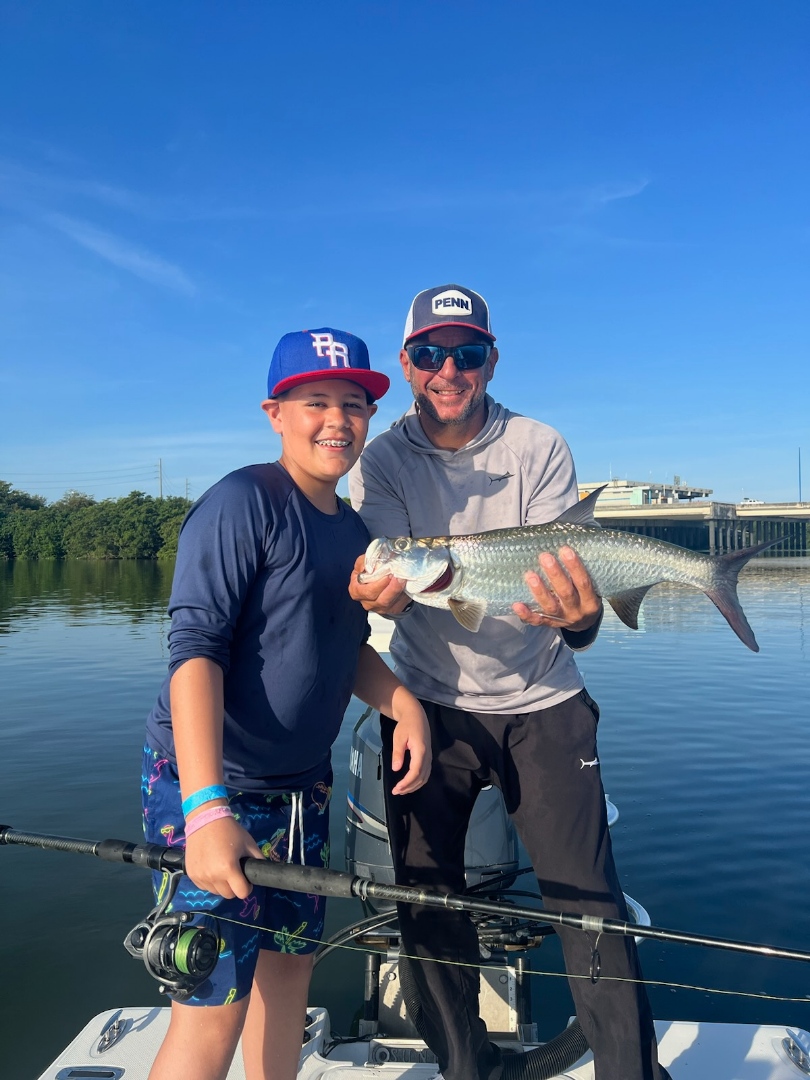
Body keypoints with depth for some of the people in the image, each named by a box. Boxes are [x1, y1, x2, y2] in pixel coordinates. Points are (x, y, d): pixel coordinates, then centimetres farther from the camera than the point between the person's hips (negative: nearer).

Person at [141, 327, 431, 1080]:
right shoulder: (242, 502, -15)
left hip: (301, 785, 8)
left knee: (291, 960, 19)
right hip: (211, 785, -7)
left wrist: (404, 705, -1)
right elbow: (194, 650, -21)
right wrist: (206, 808, -27)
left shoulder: (352, 529, 9)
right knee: (214, 1002, -2)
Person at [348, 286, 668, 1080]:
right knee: (425, 900, 7)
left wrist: (578, 618, -38)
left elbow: (566, 570, -15)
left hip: (541, 702, -1)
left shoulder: (539, 448, -7)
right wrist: (383, 593, -40)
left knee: (587, 899, -1)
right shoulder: (380, 464, -4)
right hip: (430, 705, 1)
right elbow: (390, 572, -16)